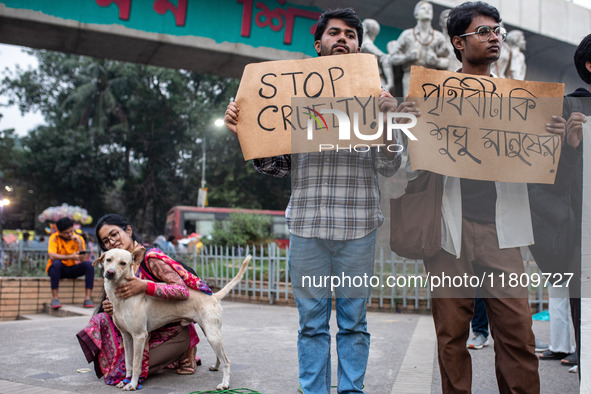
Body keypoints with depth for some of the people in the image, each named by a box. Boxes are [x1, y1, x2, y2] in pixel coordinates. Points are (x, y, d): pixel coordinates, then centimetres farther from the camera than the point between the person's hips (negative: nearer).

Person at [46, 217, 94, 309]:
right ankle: (54, 298, -30)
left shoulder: (78, 238, -6)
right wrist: (70, 257, -30)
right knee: (56, 263, -35)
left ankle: (88, 298, -26)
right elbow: (51, 256, -28)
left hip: (72, 269, 3)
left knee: (89, 264, -22)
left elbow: (83, 260, -15)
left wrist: (80, 243, -24)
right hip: (57, 269, -3)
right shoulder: (54, 238, -12)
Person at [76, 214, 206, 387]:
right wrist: (111, 308, -15)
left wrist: (144, 286, -38)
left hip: (174, 332, -8)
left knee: (126, 369, -16)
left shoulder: (151, 257, -18)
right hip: (147, 330, 8)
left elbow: (183, 291, -28)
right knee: (101, 321, -8)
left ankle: (183, 355, 8)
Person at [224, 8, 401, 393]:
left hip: (358, 224, 0)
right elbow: (276, 165, 10)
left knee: (354, 321, 8)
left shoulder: (373, 95, 9)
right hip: (306, 222, 1)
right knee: (312, 322, 8)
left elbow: (389, 167, 3)